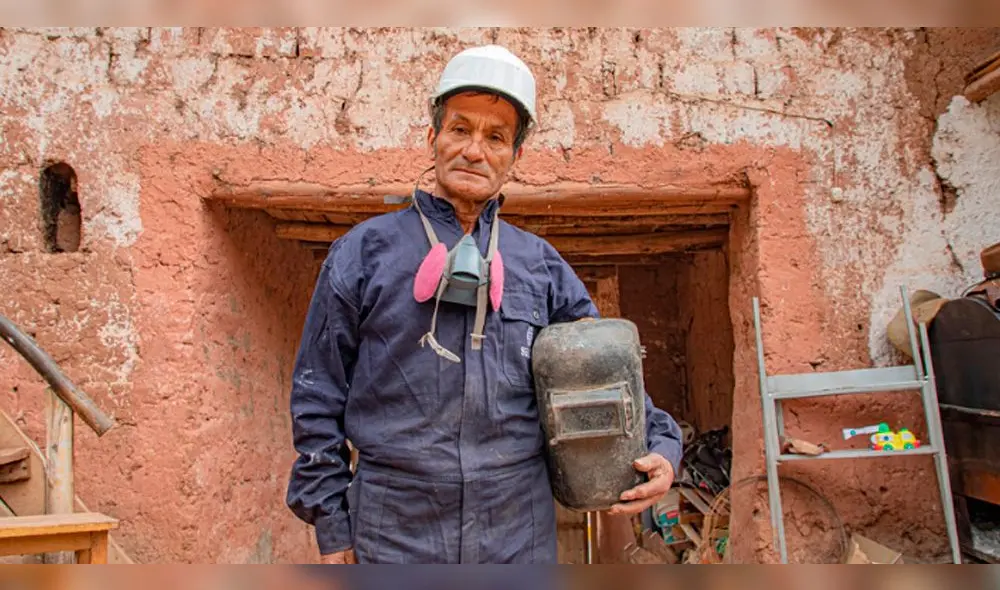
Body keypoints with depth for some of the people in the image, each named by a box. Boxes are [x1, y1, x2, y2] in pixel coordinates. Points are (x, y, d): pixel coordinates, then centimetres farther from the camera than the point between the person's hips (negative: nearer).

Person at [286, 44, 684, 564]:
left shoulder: (540, 263, 6)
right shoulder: (363, 252, -1)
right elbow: (317, 397, 1)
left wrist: (661, 443, -2)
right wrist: (331, 527, 0)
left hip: (521, 536, 3)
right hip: (395, 538, -2)